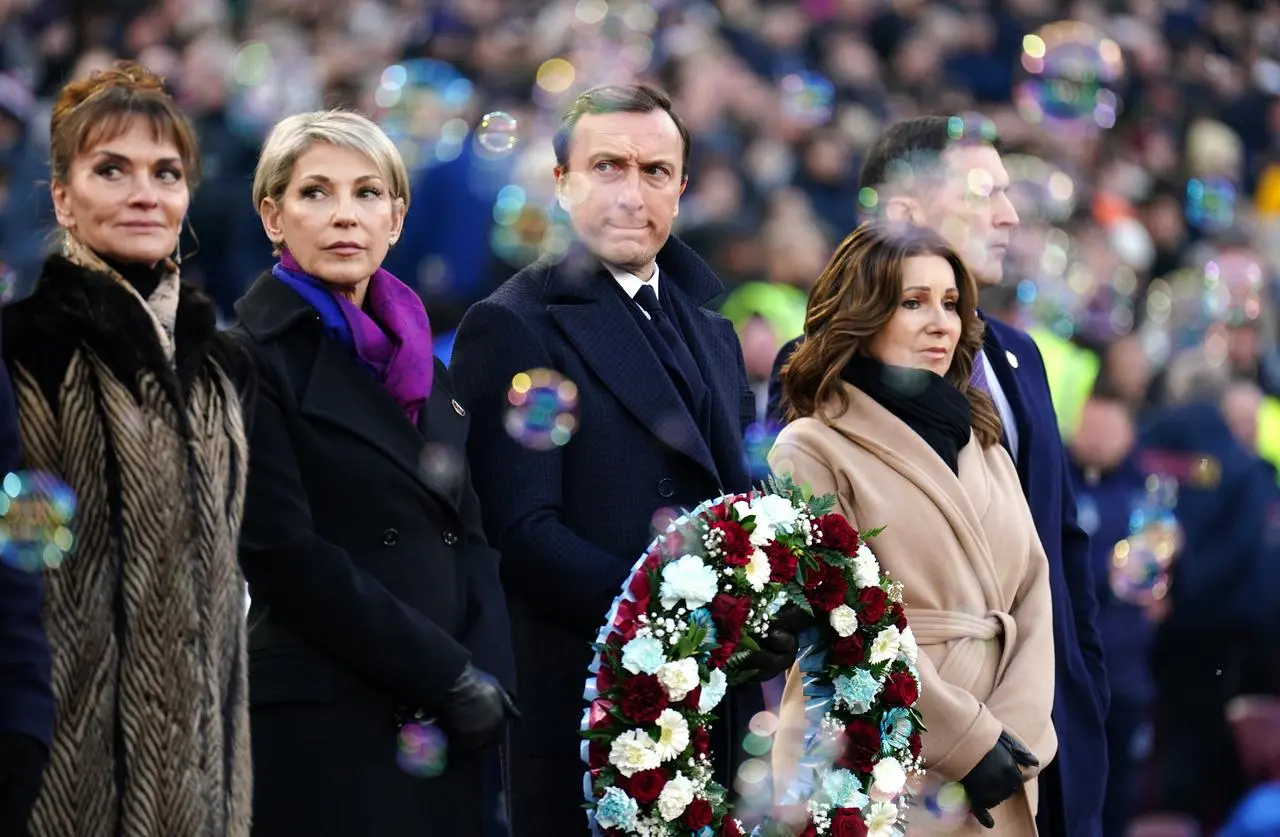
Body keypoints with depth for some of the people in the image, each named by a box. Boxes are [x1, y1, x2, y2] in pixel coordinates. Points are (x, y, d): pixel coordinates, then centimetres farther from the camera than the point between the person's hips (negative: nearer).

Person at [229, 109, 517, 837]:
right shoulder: (251, 356, -4)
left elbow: (470, 539, 13)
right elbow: (286, 554, -12)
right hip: (323, 731, -6)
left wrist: (489, 681, -5)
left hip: (443, 730, 6)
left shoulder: (421, 366, 16)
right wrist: (450, 676, -13)